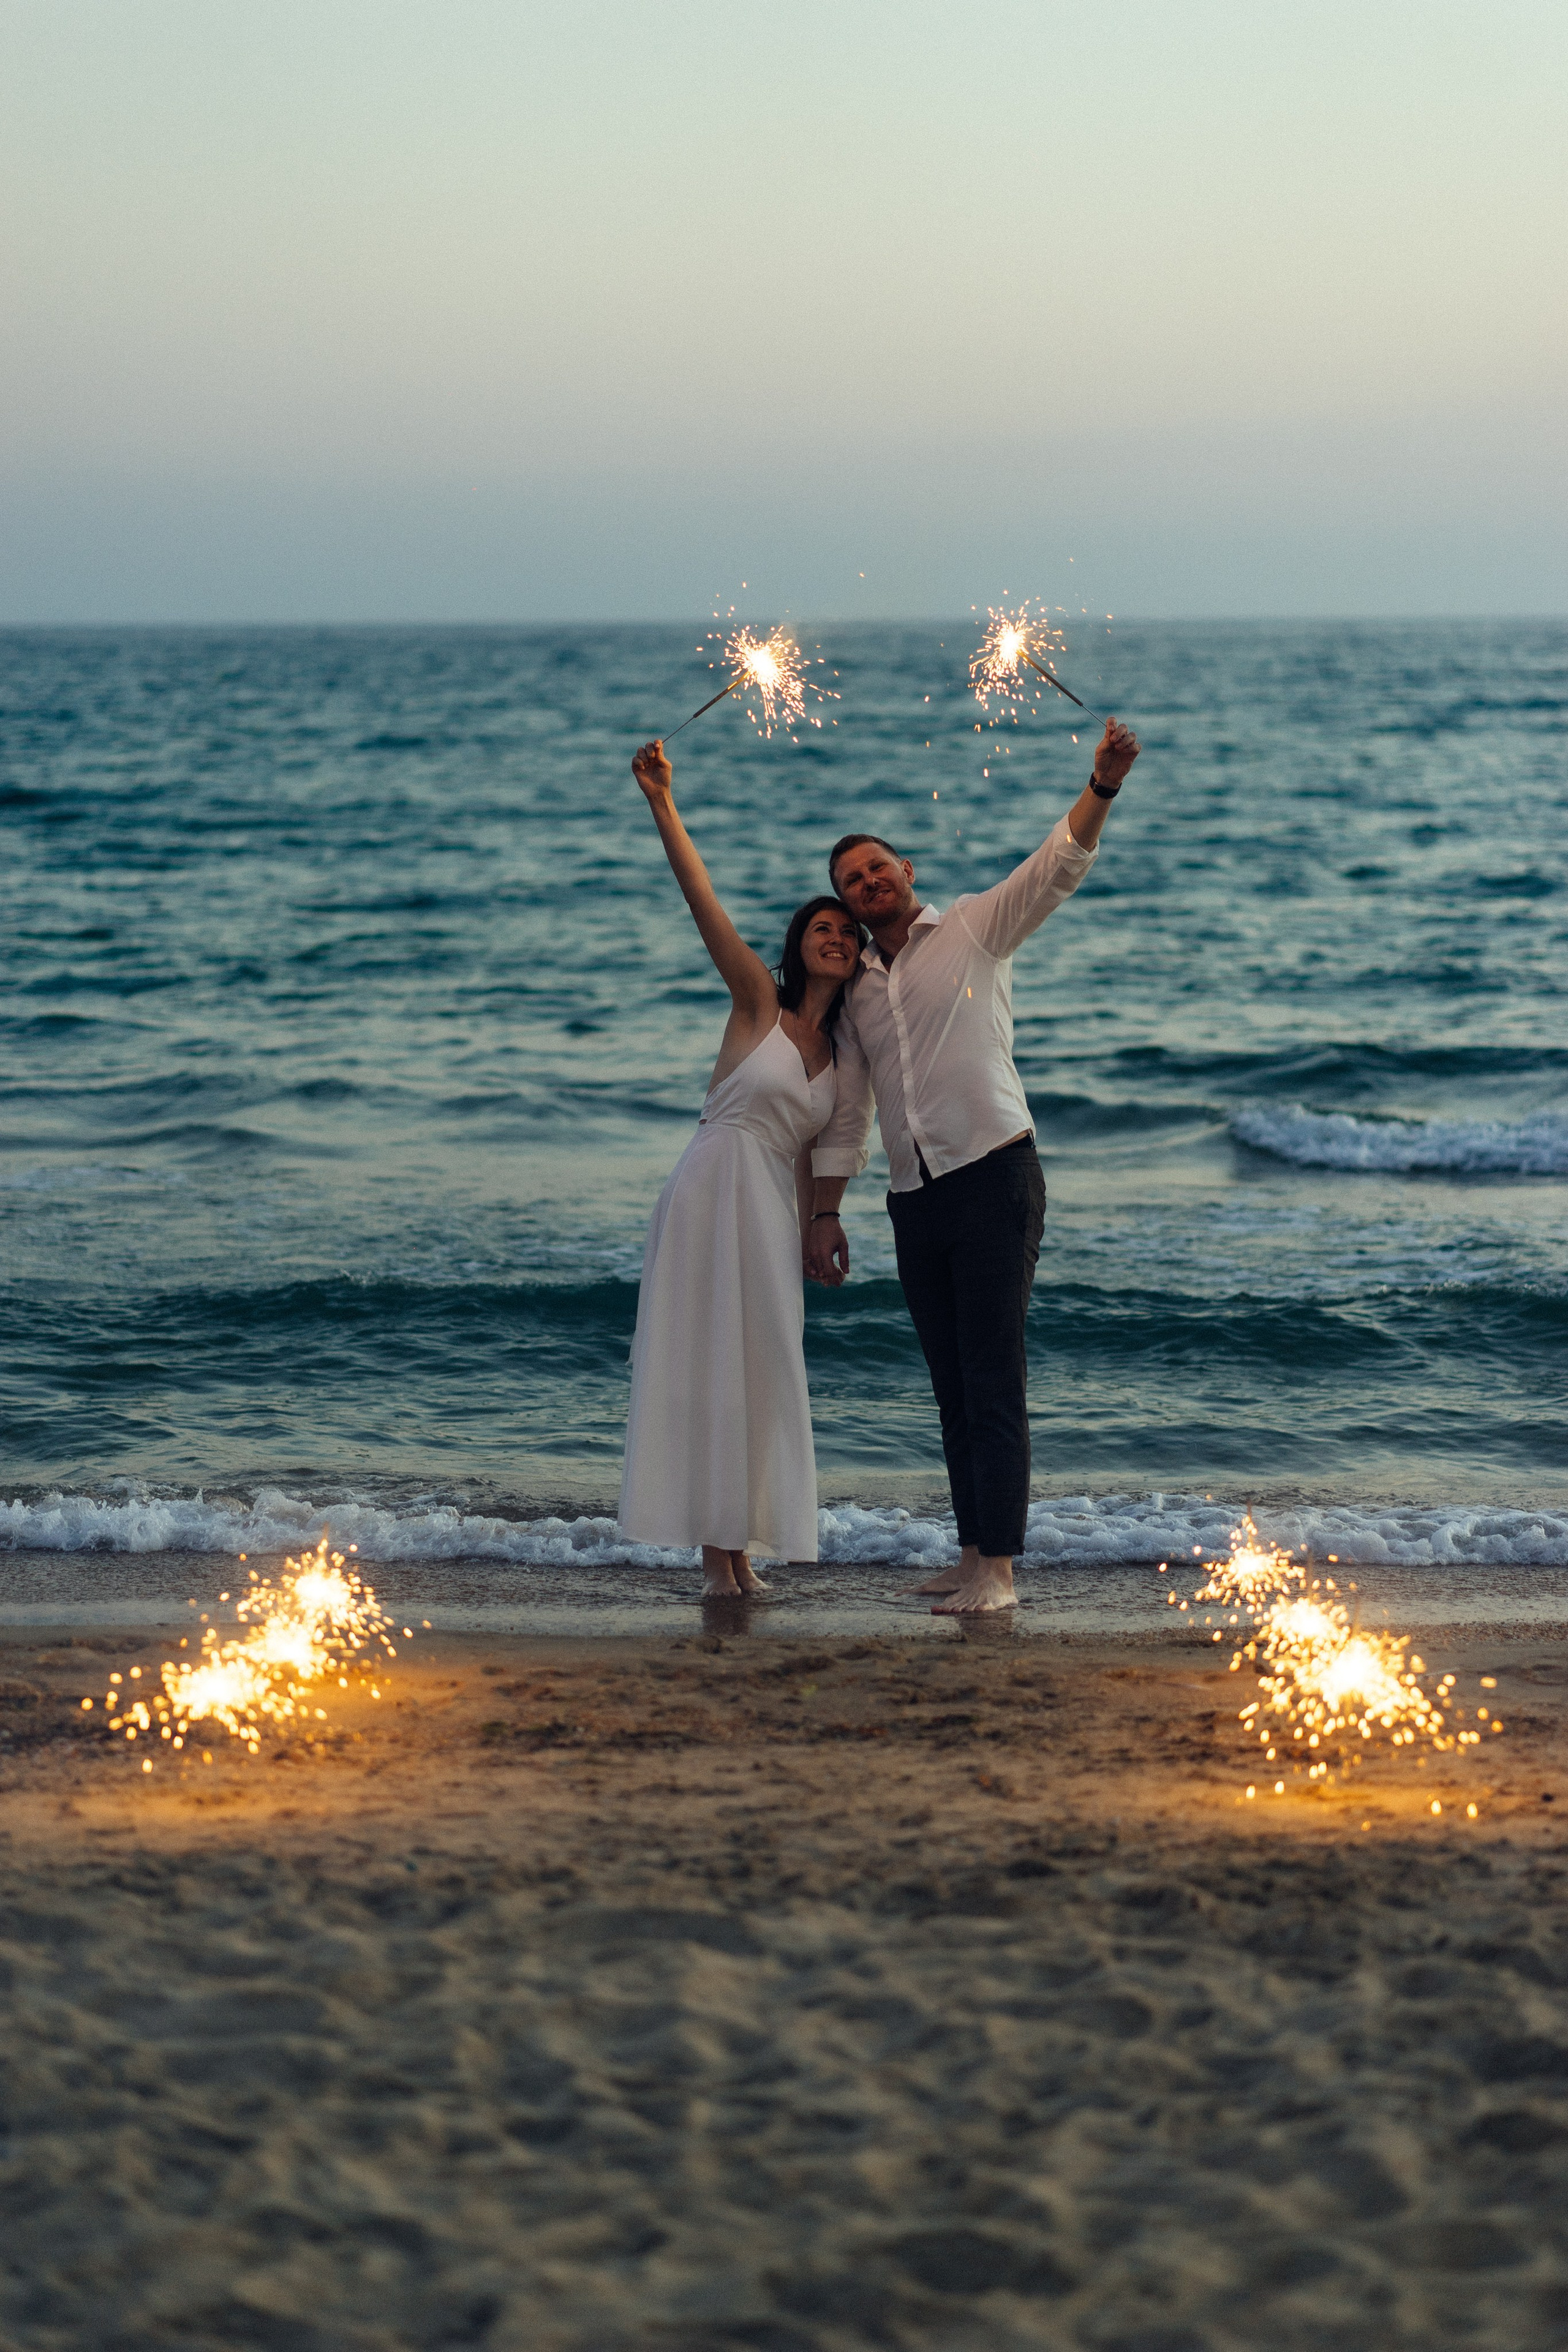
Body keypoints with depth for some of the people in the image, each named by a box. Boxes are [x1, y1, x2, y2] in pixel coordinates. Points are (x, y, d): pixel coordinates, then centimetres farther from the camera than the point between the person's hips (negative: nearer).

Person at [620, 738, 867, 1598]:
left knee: (761, 1365, 6)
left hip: (773, 1210, 6)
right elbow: (706, 904, -13)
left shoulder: (839, 1052, 13)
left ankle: (736, 1545, 12)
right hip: (714, 1189, -6)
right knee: (707, 1359, -5)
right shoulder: (758, 1003, -3)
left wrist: (813, 1237, 16)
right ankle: (716, 1547, -3)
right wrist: (663, 806, -20)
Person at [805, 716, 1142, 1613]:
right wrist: (826, 1214, 16)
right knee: (953, 1386, 9)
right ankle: (974, 1553, 15)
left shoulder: (975, 930, 4)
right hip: (915, 1201, 6)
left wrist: (1105, 783, -26)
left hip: (995, 1176, -6)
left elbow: (1060, 865, -10)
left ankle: (999, 1568, -10)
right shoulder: (857, 992, 18)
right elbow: (847, 1115, 21)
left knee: (994, 1381, -9)